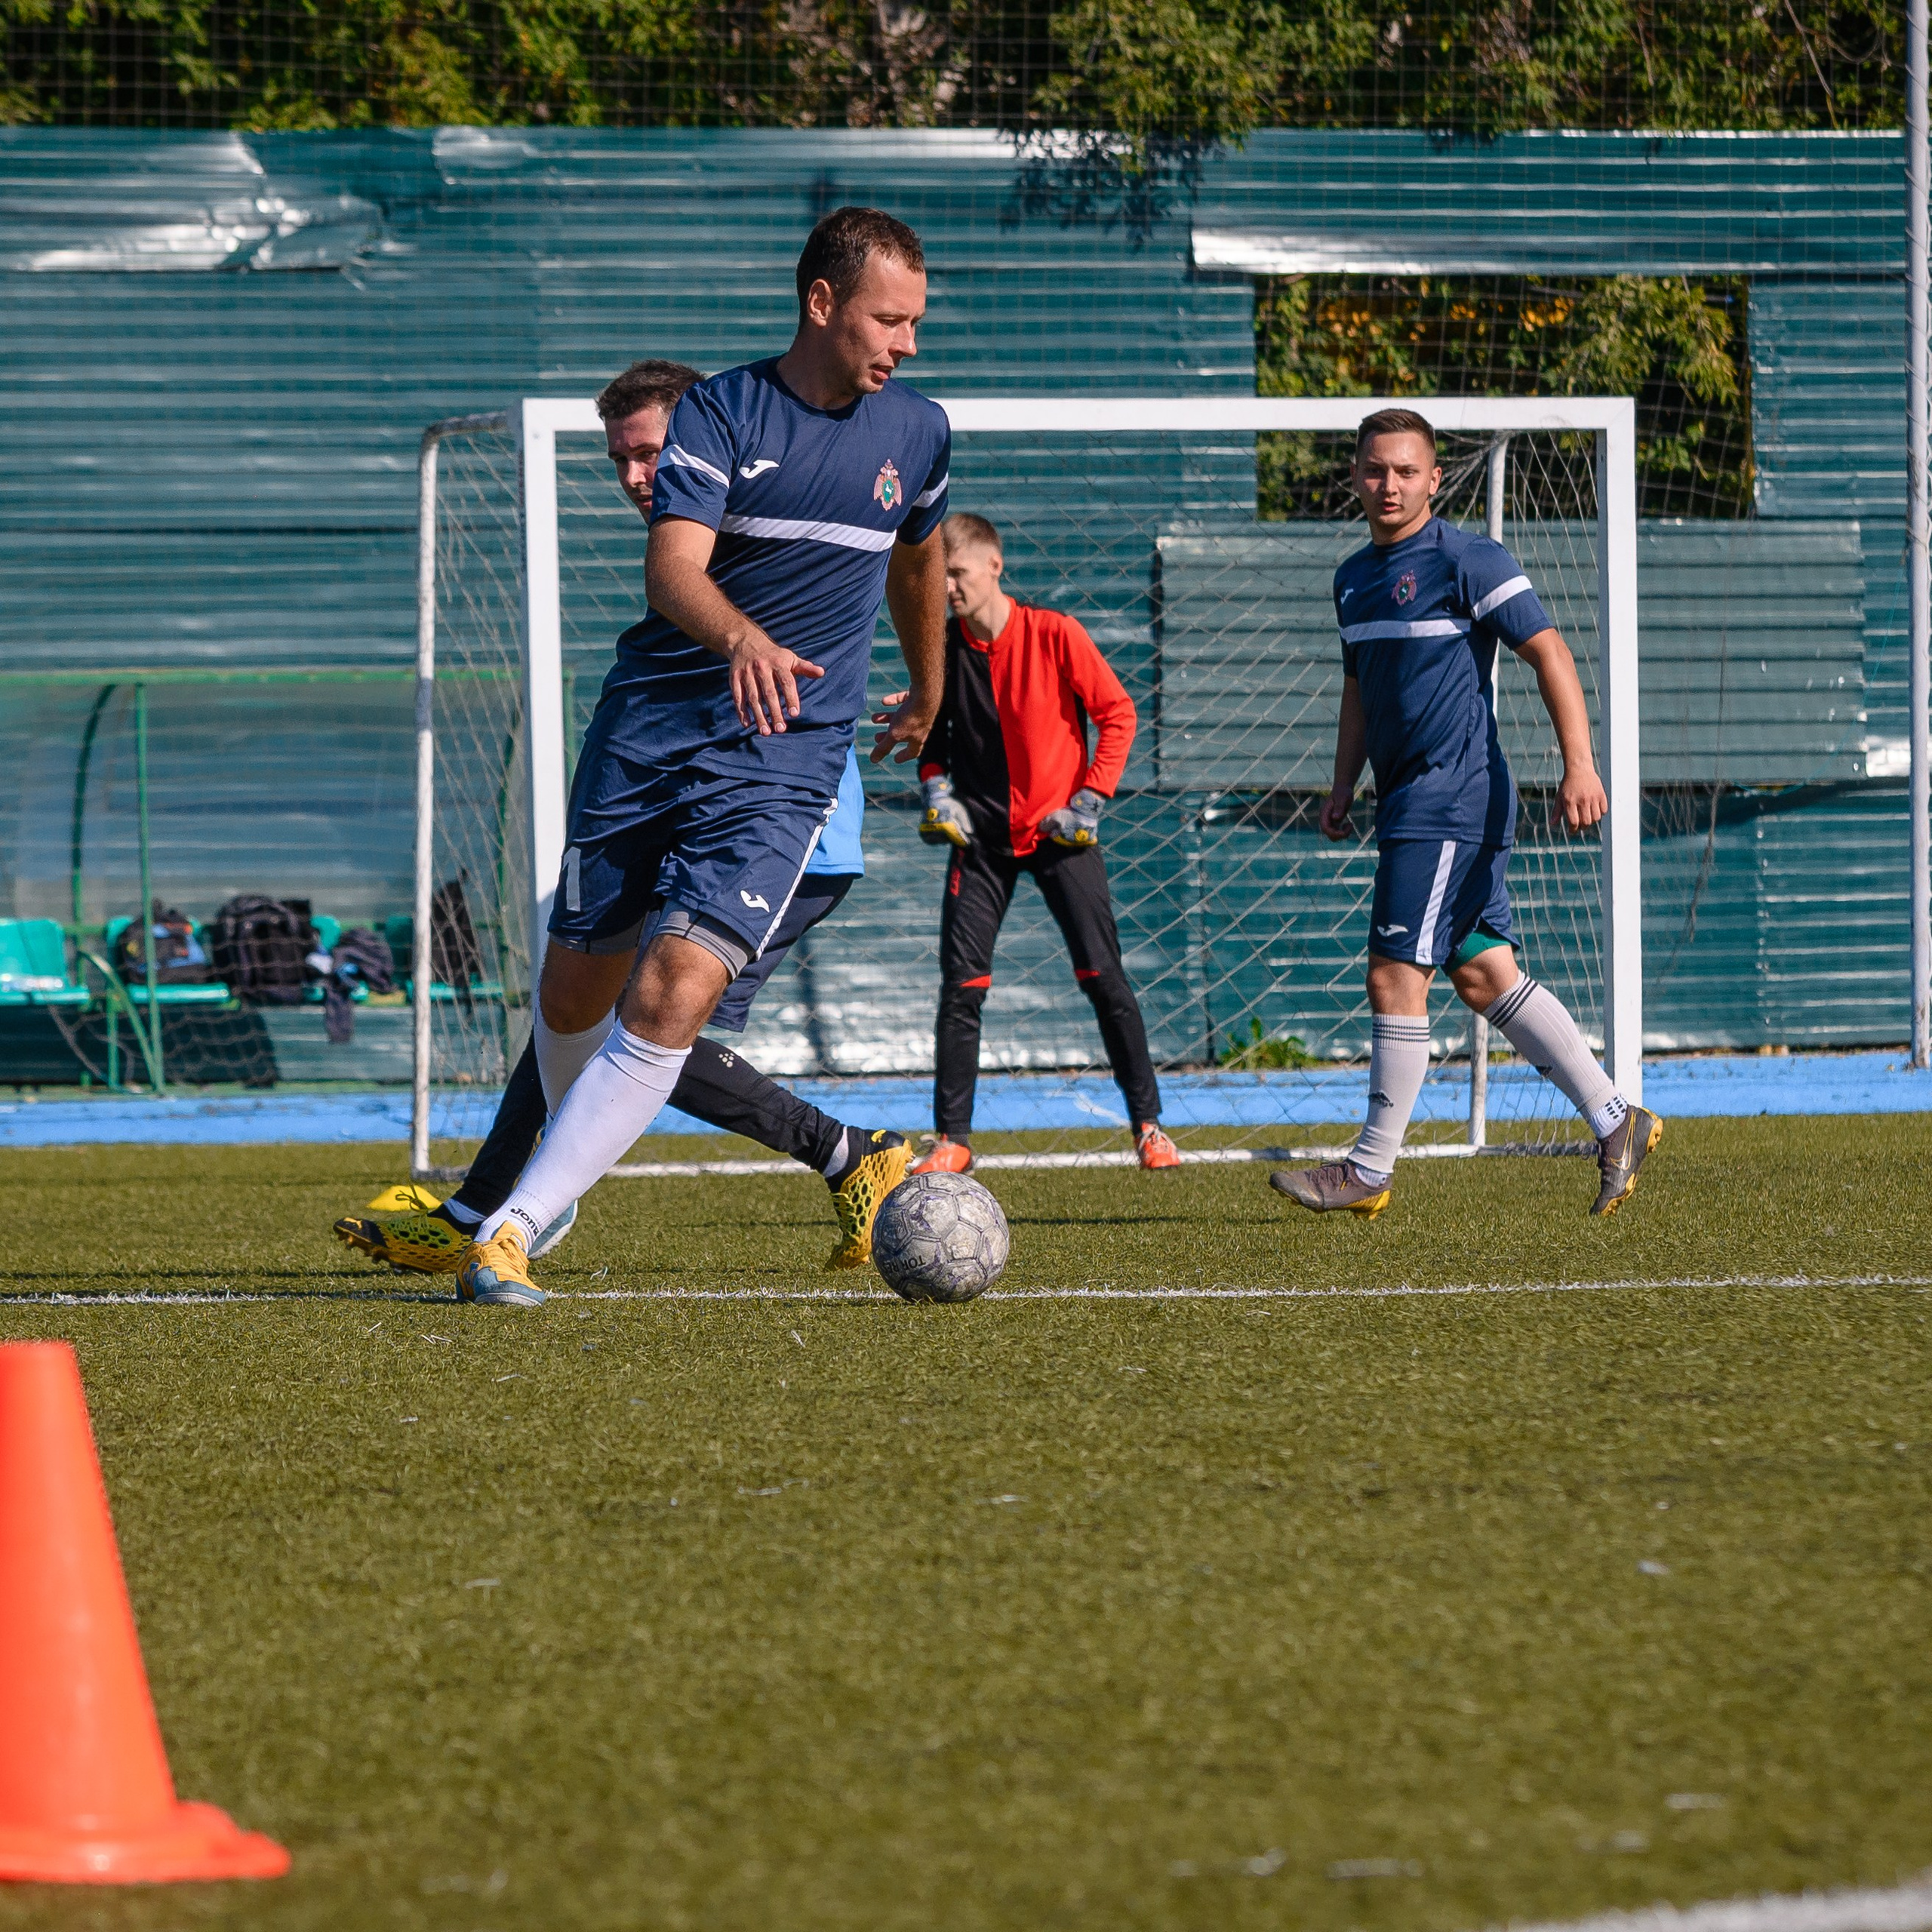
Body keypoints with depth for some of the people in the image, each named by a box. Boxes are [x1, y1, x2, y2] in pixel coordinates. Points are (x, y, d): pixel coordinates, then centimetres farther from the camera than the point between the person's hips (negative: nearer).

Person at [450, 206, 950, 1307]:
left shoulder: (918, 433, 7)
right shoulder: (720, 412, -4)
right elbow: (673, 566, -19)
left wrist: (928, 695, 41)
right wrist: (743, 638, -40)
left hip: (783, 762, 0)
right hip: (651, 723, 0)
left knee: (677, 991, -19)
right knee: (579, 983, 9)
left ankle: (513, 1231, -20)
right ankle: (572, 1157, 42)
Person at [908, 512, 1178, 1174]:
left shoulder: (1054, 634, -11)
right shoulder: (940, 647, -1)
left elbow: (1117, 712, -4)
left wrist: (1091, 799, -10)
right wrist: (935, 787, -2)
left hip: (1058, 828, -3)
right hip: (981, 834, 3)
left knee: (1103, 977, -5)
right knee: (961, 983, -4)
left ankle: (1148, 1125, 5)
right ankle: (952, 1139, 3)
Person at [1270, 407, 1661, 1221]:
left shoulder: (1467, 560, -10)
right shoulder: (1354, 577, 15)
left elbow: (1550, 654, -13)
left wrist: (1579, 765, -20)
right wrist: (1342, 788, 19)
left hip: (1451, 801, -9)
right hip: (1408, 805, 9)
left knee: (1396, 976, -8)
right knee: (1483, 974, 8)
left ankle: (1371, 1170, -2)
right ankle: (1615, 1119, 13)